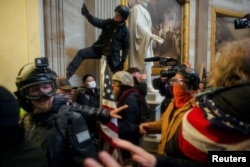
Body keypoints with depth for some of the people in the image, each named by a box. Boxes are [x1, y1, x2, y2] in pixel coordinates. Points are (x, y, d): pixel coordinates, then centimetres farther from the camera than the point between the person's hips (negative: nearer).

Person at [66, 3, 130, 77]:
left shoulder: (125, 30, -7)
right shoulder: (108, 22, -3)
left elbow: (126, 46, -2)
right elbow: (96, 22, -19)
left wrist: (122, 61, -6)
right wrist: (86, 14, -37)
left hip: (113, 54, -2)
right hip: (99, 48, 2)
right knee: (81, 53, -15)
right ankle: (69, 72, -15)